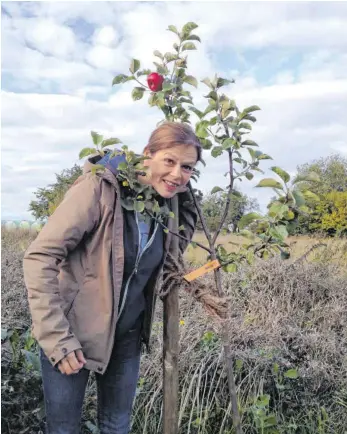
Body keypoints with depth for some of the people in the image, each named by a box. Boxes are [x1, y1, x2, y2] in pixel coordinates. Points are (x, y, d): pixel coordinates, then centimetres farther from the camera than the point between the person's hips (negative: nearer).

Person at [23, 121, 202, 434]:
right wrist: (56, 337, -24)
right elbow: (40, 257, -23)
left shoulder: (172, 205, -4)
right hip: (73, 333, -4)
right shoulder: (100, 188, -22)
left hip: (128, 334, 5)